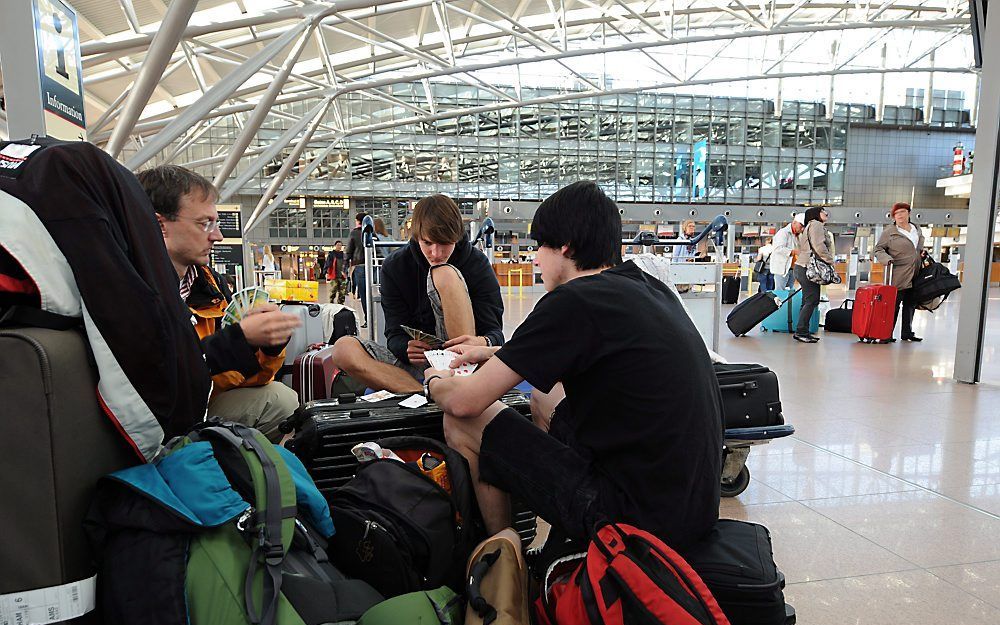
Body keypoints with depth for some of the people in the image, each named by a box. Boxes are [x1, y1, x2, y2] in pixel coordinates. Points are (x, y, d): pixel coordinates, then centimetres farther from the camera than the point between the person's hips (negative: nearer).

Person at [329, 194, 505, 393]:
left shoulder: (477, 263, -5)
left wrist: (482, 342, -36)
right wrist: (408, 349, -30)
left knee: (445, 275, -21)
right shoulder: (395, 266, -1)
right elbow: (395, 335, -4)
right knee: (343, 348, -20)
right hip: (417, 364, 3)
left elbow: (495, 333, -10)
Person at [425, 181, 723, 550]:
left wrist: (434, 383, 11)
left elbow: (465, 401, -13)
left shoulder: (573, 302, -18)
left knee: (462, 424, 1)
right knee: (544, 394, 25)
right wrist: (497, 354, 26)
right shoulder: (651, 287, 6)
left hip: (640, 515, -9)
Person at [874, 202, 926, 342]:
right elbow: (878, 249, -2)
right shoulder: (889, 231, -4)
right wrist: (887, 259, -18)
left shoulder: (917, 229, 15)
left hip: (915, 275, 7)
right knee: (894, 305, -7)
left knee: (910, 305, 12)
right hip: (898, 276, -6)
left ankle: (907, 333, 21)